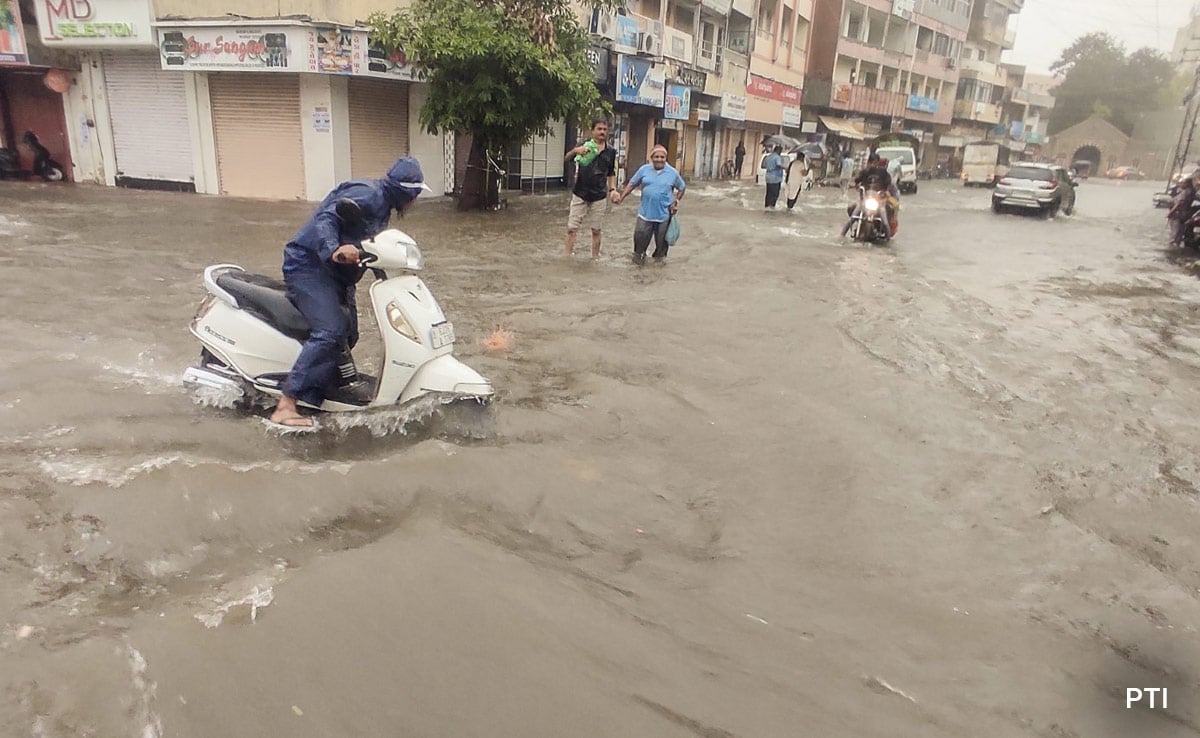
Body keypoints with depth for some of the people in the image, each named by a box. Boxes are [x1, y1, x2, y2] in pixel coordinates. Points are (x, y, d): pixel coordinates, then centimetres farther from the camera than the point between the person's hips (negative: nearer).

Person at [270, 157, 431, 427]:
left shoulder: (382, 203, 14)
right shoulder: (368, 194, -17)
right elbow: (326, 218, -29)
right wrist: (334, 250, -45)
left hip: (333, 270, 11)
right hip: (308, 264, -11)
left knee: (348, 334, 10)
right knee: (330, 332, -23)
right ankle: (285, 407, -23)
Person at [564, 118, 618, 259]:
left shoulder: (611, 151, 3)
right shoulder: (584, 145, -4)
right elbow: (565, 159, -15)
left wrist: (613, 189, -3)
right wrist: (575, 151, -35)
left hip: (599, 196, 2)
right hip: (580, 194, -2)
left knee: (596, 230, 9)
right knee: (571, 228, 1)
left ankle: (595, 257, 22)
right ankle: (566, 256, 10)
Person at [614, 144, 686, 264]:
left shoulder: (673, 172, -1)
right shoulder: (644, 169, 0)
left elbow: (682, 188, 12)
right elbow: (632, 184, 6)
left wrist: (676, 201, 1)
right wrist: (622, 197, -4)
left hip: (664, 214, 0)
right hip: (645, 212, 0)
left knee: (661, 240, 7)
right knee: (640, 236, 2)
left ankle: (658, 258, 27)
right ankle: (639, 254, 26)